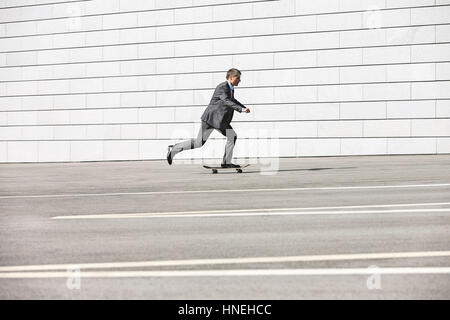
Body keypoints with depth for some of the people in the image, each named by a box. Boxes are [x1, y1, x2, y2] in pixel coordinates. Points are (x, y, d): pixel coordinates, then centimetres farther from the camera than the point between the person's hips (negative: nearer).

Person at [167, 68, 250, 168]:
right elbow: (226, 101, -35)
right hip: (211, 118, -9)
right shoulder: (222, 87, -18)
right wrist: (241, 109, -42)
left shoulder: (230, 88, 12)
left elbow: (232, 100, 33)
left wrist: (244, 107, 23)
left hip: (220, 120, 9)